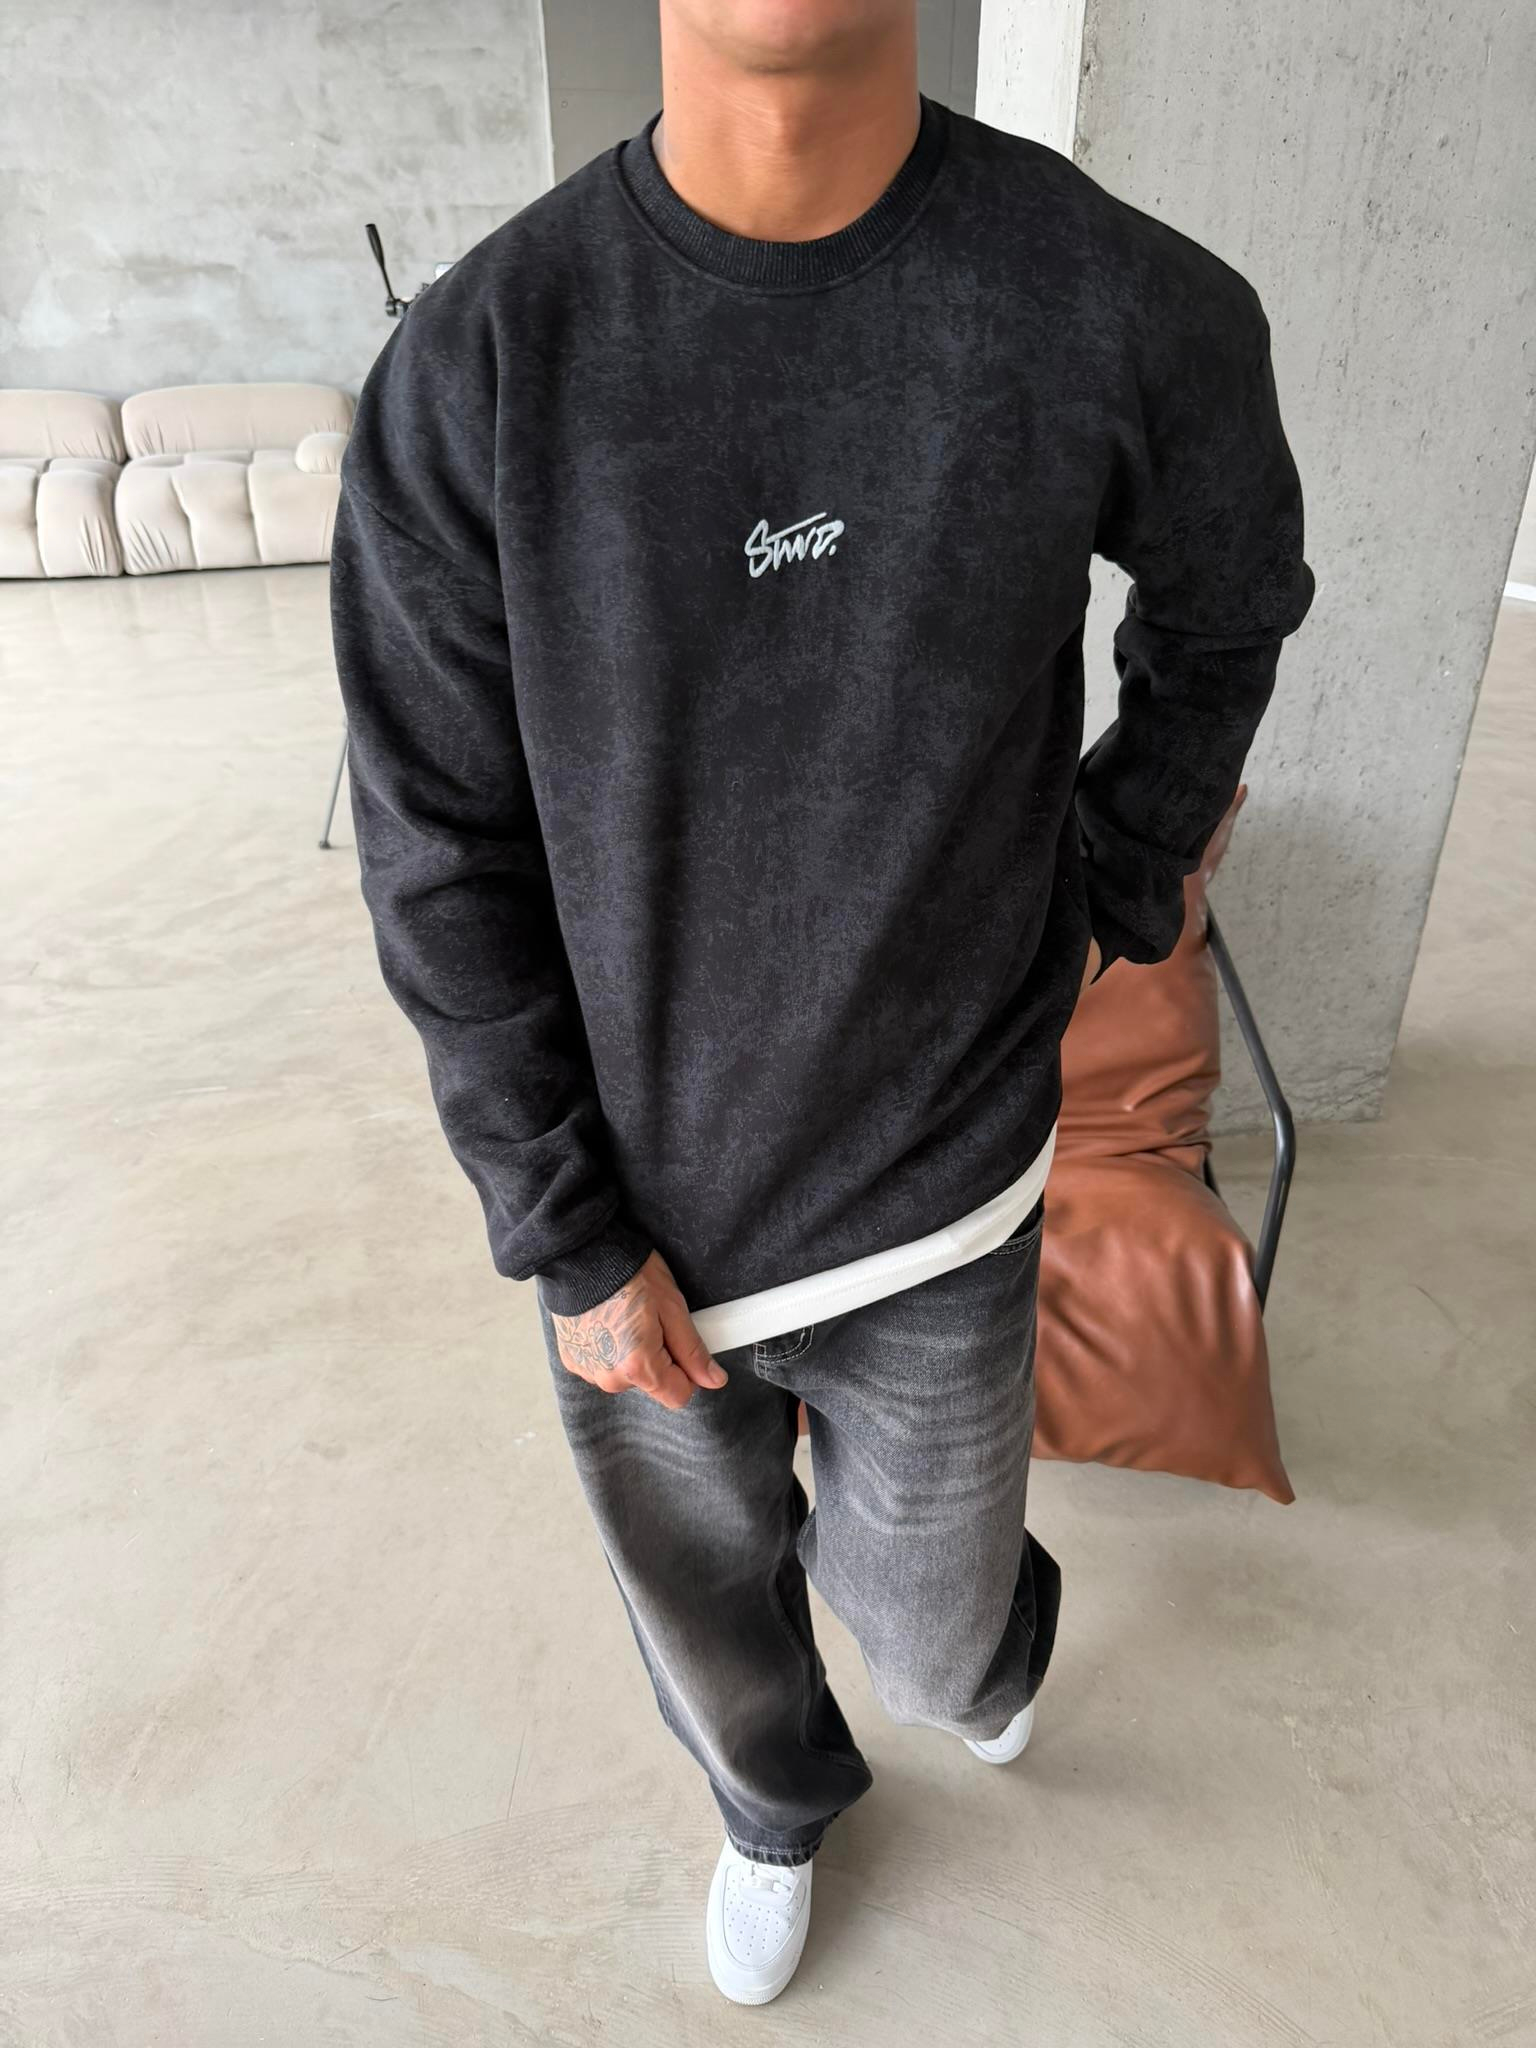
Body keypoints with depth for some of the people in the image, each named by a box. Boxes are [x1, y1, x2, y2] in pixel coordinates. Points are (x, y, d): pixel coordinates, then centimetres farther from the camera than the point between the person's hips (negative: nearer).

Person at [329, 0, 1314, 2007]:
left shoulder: (1136, 311, -14)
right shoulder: (469, 373, -14)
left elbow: (1229, 599, 9)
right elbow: (441, 860, -9)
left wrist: (1111, 889, 5)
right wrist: (572, 1243, -8)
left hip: (941, 1202, 0)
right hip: (635, 1209, 1)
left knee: (936, 1642, 19)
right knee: (704, 1587, 26)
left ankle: (982, 1611, 61)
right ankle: (780, 1800, 64)